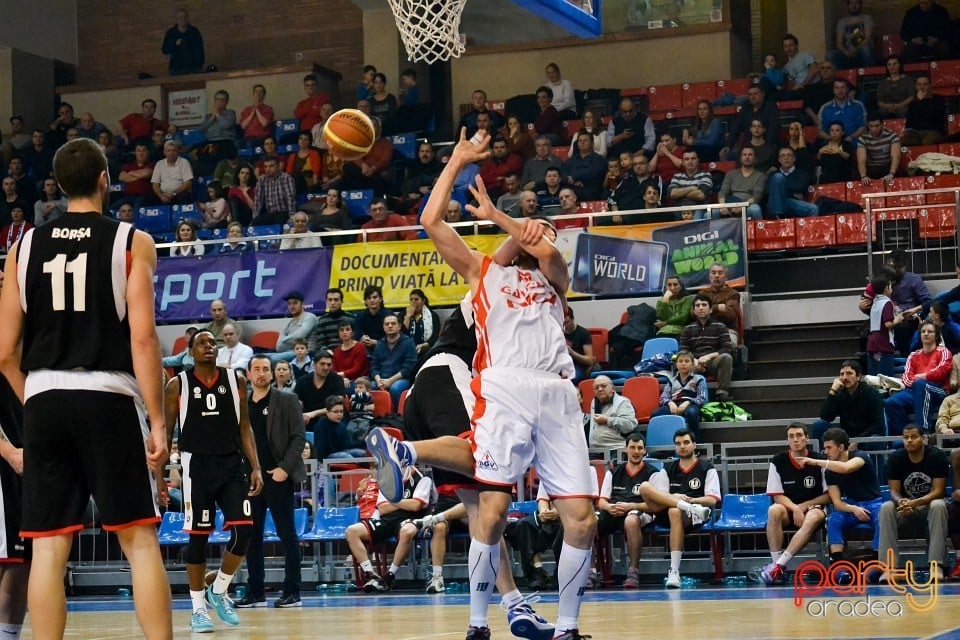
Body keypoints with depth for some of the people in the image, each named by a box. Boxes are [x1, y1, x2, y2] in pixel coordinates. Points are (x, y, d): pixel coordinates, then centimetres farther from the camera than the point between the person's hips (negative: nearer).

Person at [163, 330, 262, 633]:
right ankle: (198, 608, 10)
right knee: (198, 536, 0)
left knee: (243, 529, -9)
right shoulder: (178, 385, 0)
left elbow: (244, 427, 10)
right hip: (197, 465, -2)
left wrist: (255, 468, 1)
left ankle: (219, 591, 13)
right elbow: (166, 432, 4)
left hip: (232, 463, 2)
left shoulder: (236, 380, 6)